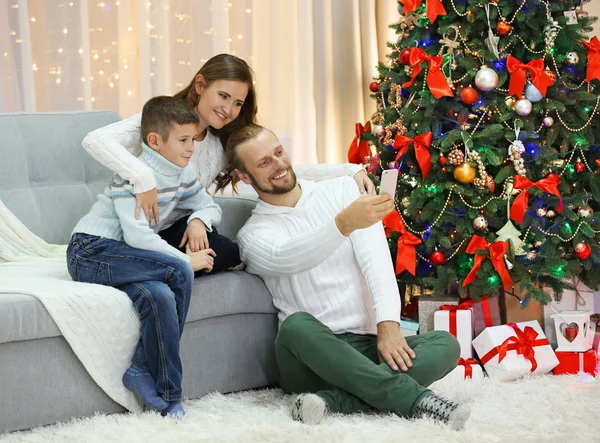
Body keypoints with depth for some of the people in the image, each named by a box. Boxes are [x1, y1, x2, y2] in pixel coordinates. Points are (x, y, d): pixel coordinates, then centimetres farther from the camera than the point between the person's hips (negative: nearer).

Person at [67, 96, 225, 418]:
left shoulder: (183, 174, 10)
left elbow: (209, 206, 23)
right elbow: (137, 235, -25)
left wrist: (199, 220, -1)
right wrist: (187, 260, -21)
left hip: (122, 257, 7)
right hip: (90, 253, -7)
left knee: (160, 296, -28)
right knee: (178, 272, -25)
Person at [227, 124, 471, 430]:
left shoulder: (343, 190, 13)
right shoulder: (253, 235, 5)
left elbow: (376, 259, -2)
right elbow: (285, 257, -22)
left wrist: (388, 325, -19)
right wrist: (345, 223, -40)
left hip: (367, 345, 3)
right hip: (310, 354, -3)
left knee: (445, 345, -23)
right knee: (297, 325, -37)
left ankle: (335, 399, -37)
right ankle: (413, 399, -38)